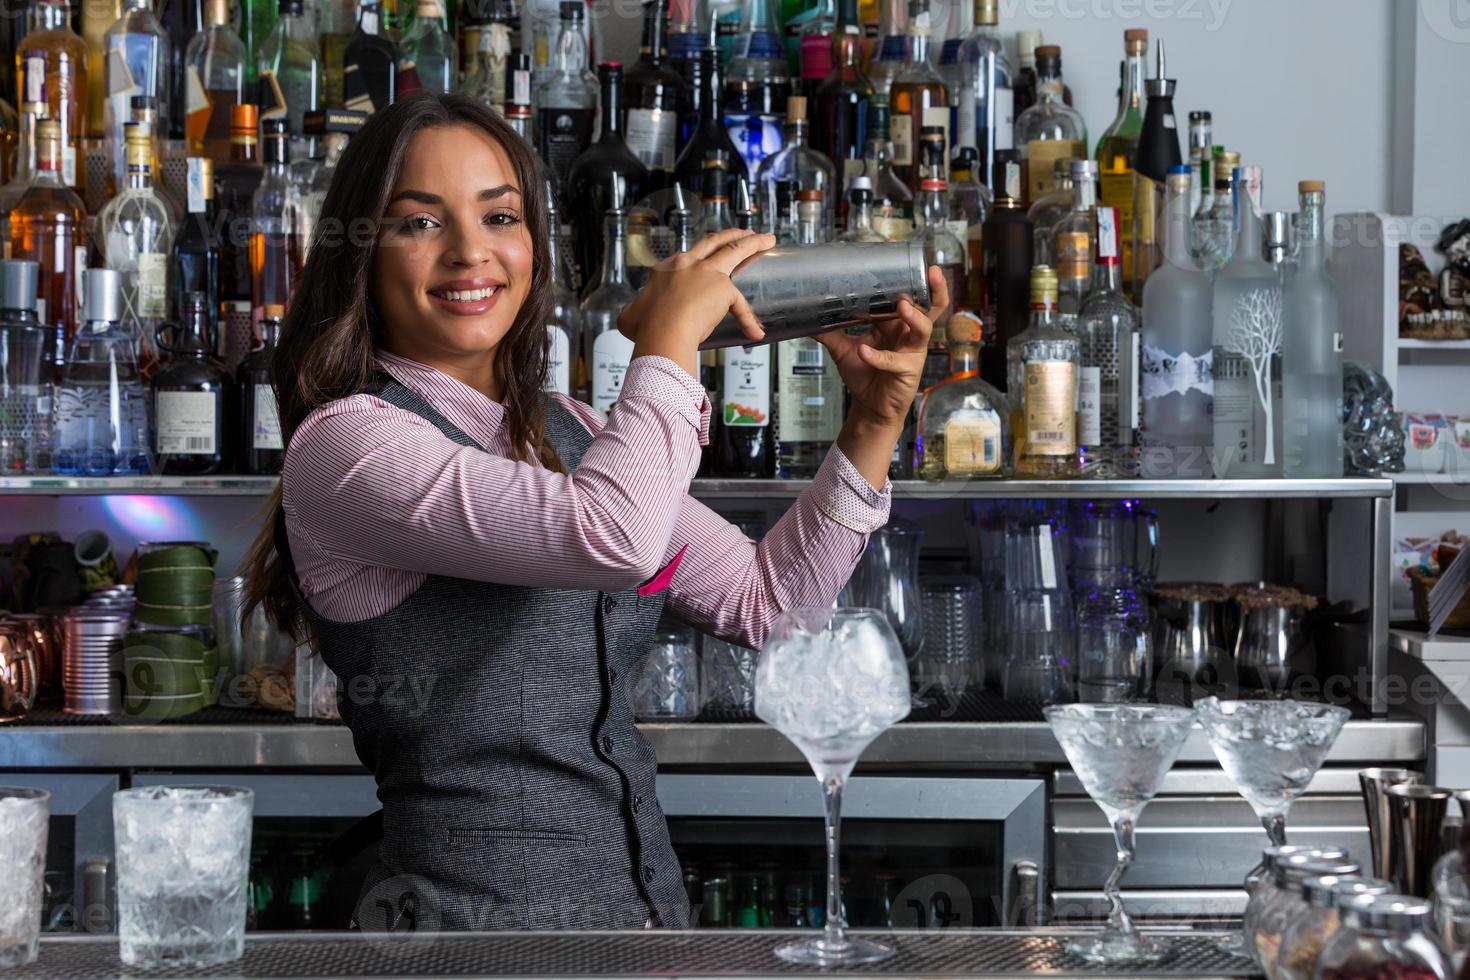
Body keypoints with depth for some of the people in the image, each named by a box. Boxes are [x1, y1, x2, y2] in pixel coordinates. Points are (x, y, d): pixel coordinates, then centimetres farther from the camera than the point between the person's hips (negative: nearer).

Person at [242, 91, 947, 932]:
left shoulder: (569, 434, 11)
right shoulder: (342, 445, -13)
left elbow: (765, 604, 13)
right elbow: (612, 536, -26)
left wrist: (875, 427, 4)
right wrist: (670, 342, -12)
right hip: (478, 905, -7)